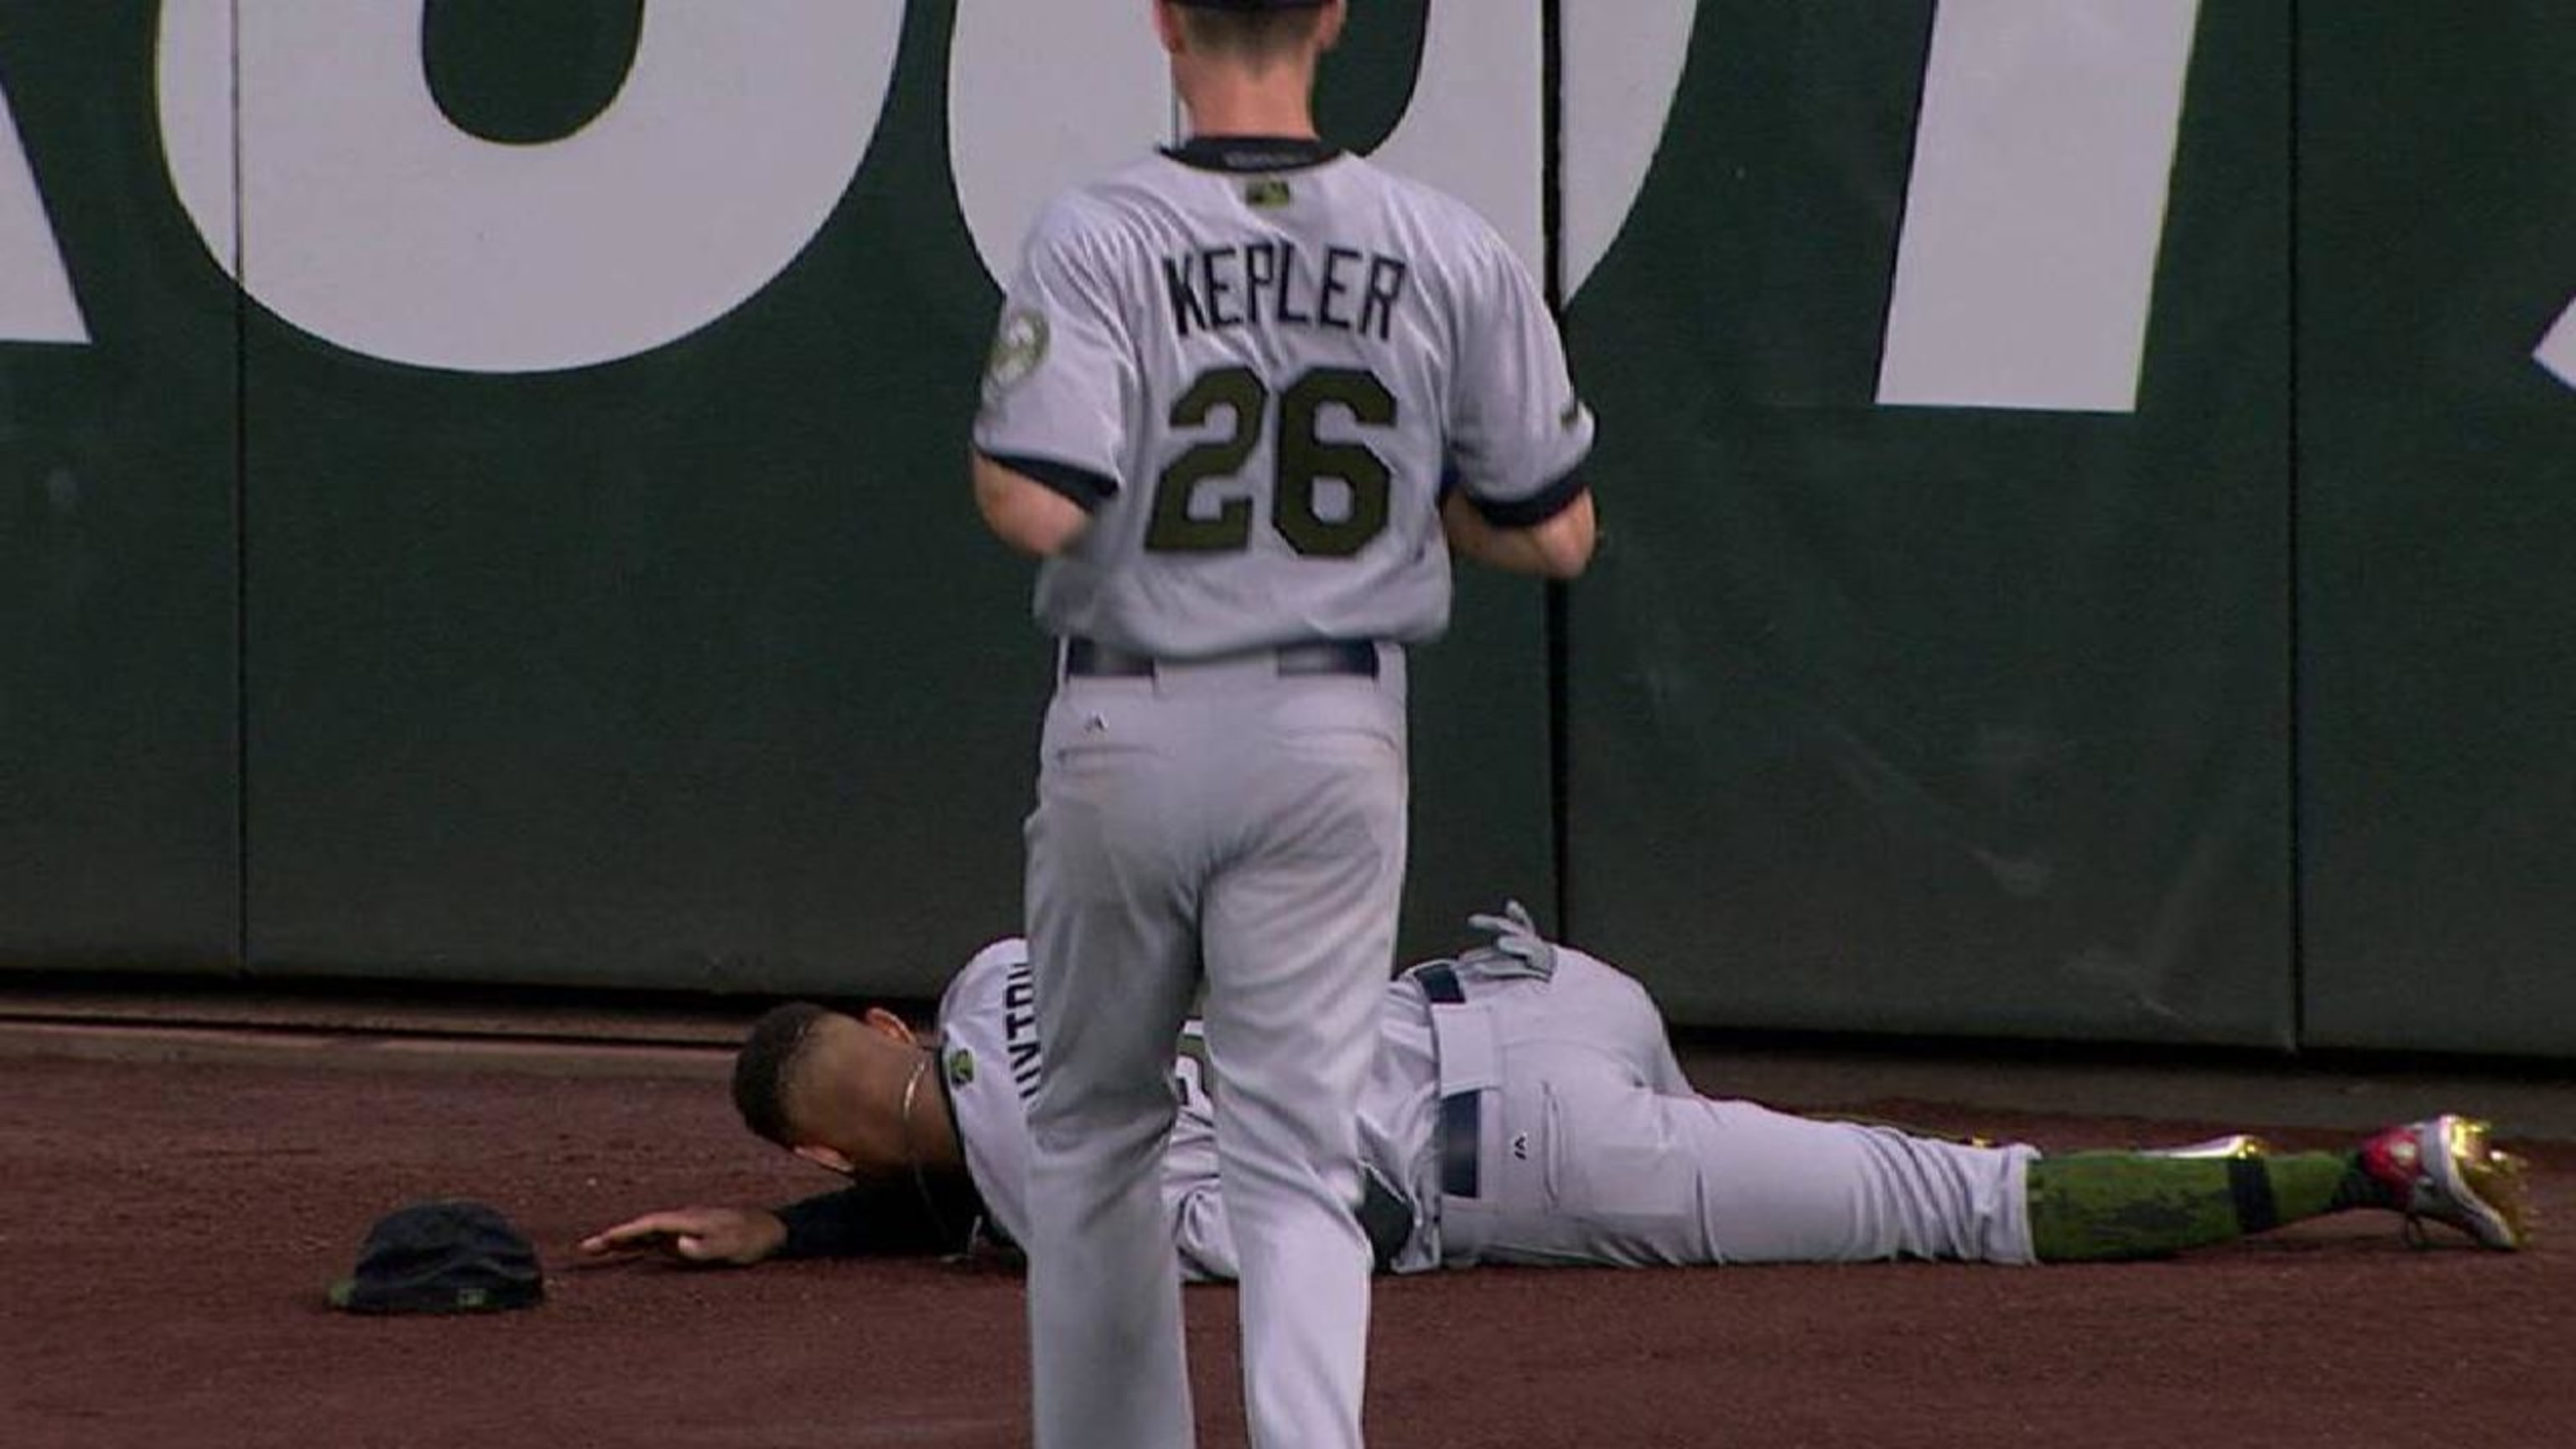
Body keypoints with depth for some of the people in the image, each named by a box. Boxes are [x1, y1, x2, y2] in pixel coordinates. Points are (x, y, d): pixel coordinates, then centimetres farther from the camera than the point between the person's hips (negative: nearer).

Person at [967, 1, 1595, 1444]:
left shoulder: (1096, 240, -11)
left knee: (1097, 1124, 18)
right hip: (1334, 739, 1)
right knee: (1299, 1148, 0)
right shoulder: (1450, 254, -3)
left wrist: (997, 439, 1)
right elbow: (1558, 534, 1)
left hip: (1127, 731, -1)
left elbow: (1037, 505, -21)